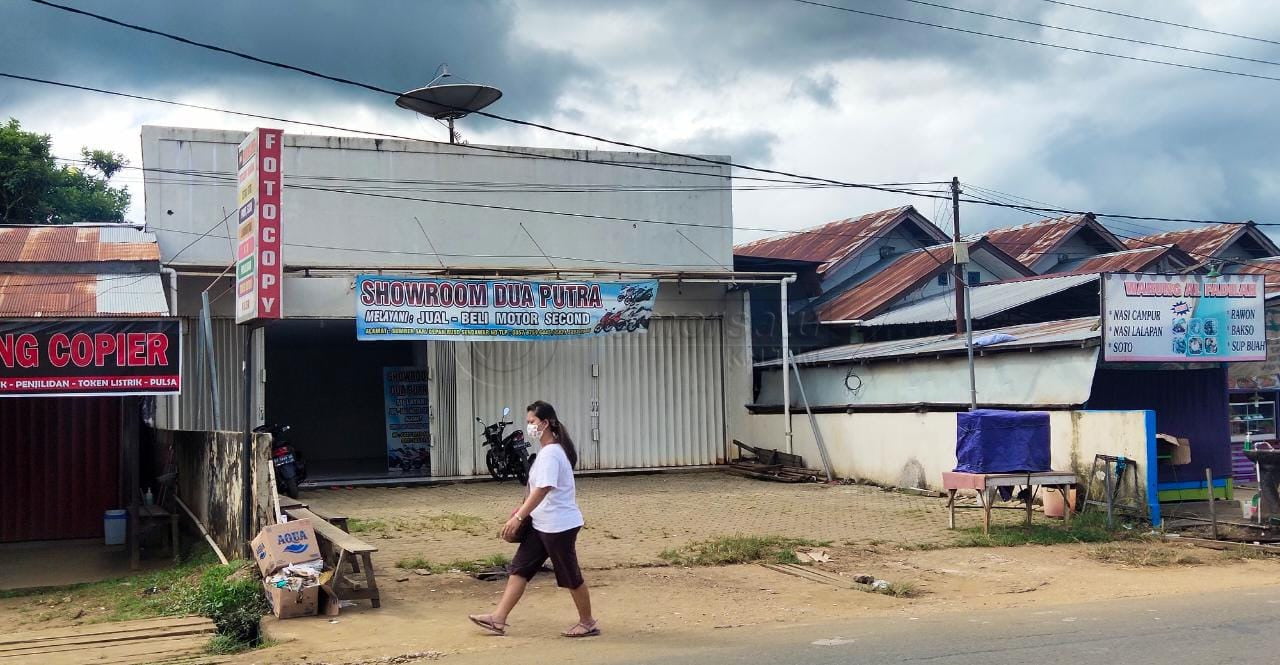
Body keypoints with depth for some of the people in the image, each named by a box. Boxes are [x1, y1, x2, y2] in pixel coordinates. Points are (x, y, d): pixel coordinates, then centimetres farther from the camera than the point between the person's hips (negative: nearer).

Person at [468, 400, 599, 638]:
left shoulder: (551, 453, -20)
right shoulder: (545, 451, 12)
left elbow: (542, 490, -26)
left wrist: (518, 517, -25)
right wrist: (523, 508, 17)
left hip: (559, 525, -10)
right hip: (542, 524, 10)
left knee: (570, 576, 3)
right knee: (519, 569, 6)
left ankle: (588, 623, 18)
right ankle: (498, 619, 8)